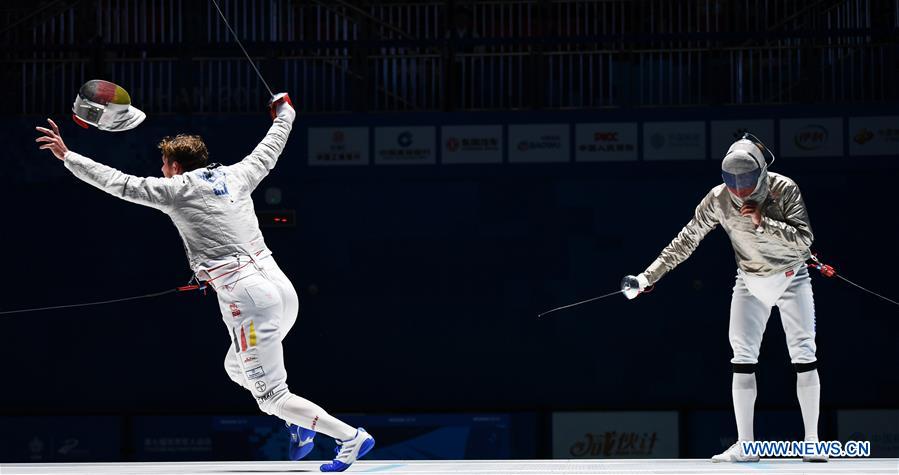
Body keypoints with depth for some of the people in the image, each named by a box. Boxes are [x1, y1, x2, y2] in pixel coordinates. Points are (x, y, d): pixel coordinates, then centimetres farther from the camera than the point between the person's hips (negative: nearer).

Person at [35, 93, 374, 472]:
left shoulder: (178, 188, 1)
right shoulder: (235, 175, 15)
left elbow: (117, 182, 6)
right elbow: (268, 153, 33)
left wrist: (67, 156, 14)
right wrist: (285, 115, 51)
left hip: (248, 297, -7)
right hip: (283, 289, 8)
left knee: (272, 398, -2)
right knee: (237, 368, 28)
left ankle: (352, 437, -10)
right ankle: (299, 424, 14)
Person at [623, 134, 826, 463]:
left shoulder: (784, 190, -22)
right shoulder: (719, 199, -16)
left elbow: (803, 238, -25)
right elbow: (687, 240, -8)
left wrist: (762, 222, -37)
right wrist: (649, 276, -11)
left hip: (791, 278, -2)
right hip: (750, 282, 2)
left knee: (803, 355, -10)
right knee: (742, 360, -6)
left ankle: (812, 443, -5)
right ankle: (744, 446, -2)